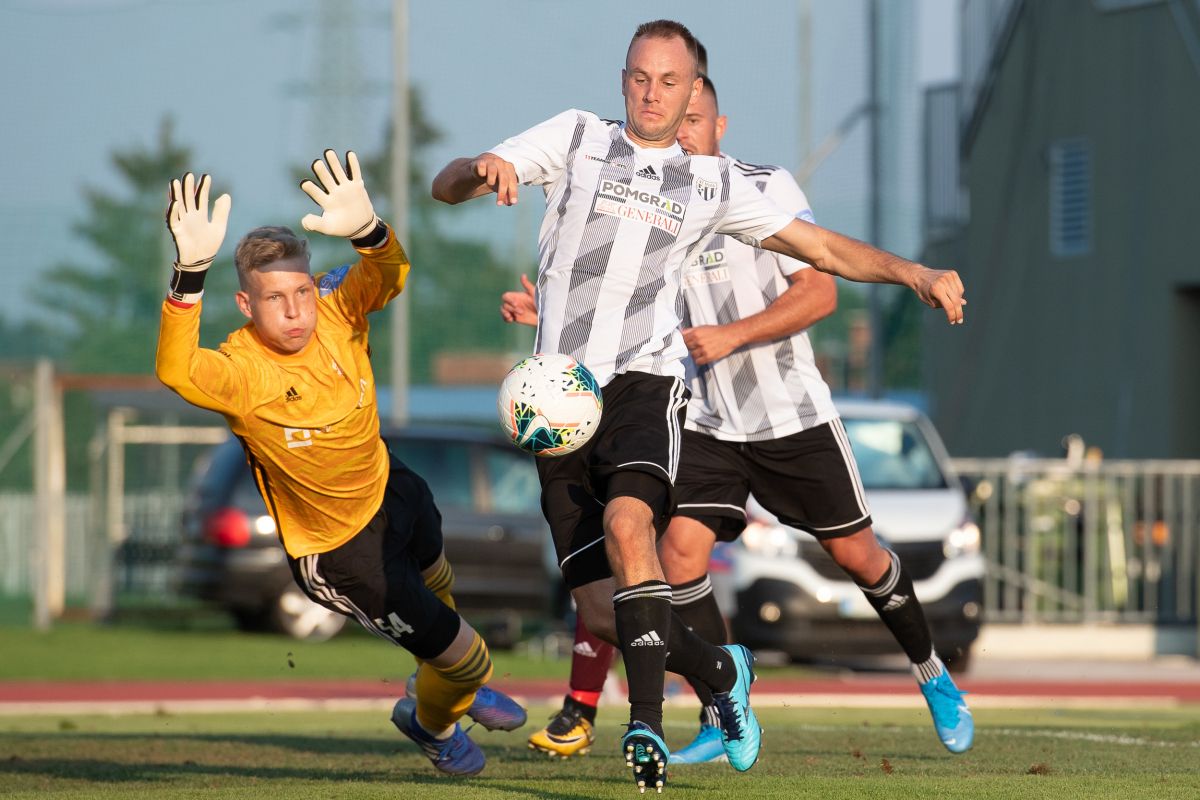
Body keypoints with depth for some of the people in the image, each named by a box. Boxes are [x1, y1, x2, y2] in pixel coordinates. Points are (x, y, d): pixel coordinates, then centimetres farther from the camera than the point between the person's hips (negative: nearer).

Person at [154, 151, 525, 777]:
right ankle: (432, 723, 42)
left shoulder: (335, 315, -21)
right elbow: (175, 370, -56)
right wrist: (191, 270, -71)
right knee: (460, 652, 5)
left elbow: (388, 275, -38)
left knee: (437, 583, 36)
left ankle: (457, 687, 69)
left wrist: (366, 231, -62)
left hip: (389, 488, 6)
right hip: (338, 551, -6)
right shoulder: (242, 372, -35)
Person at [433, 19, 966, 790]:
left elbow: (823, 248, 19)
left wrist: (918, 275, 5)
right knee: (602, 614, -4)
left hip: (644, 381, -1)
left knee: (627, 523, -33)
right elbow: (448, 185, 8)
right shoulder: (578, 137, 12)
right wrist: (480, 170, -16)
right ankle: (722, 673, 24)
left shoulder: (712, 182, 14)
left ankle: (647, 726, -34)